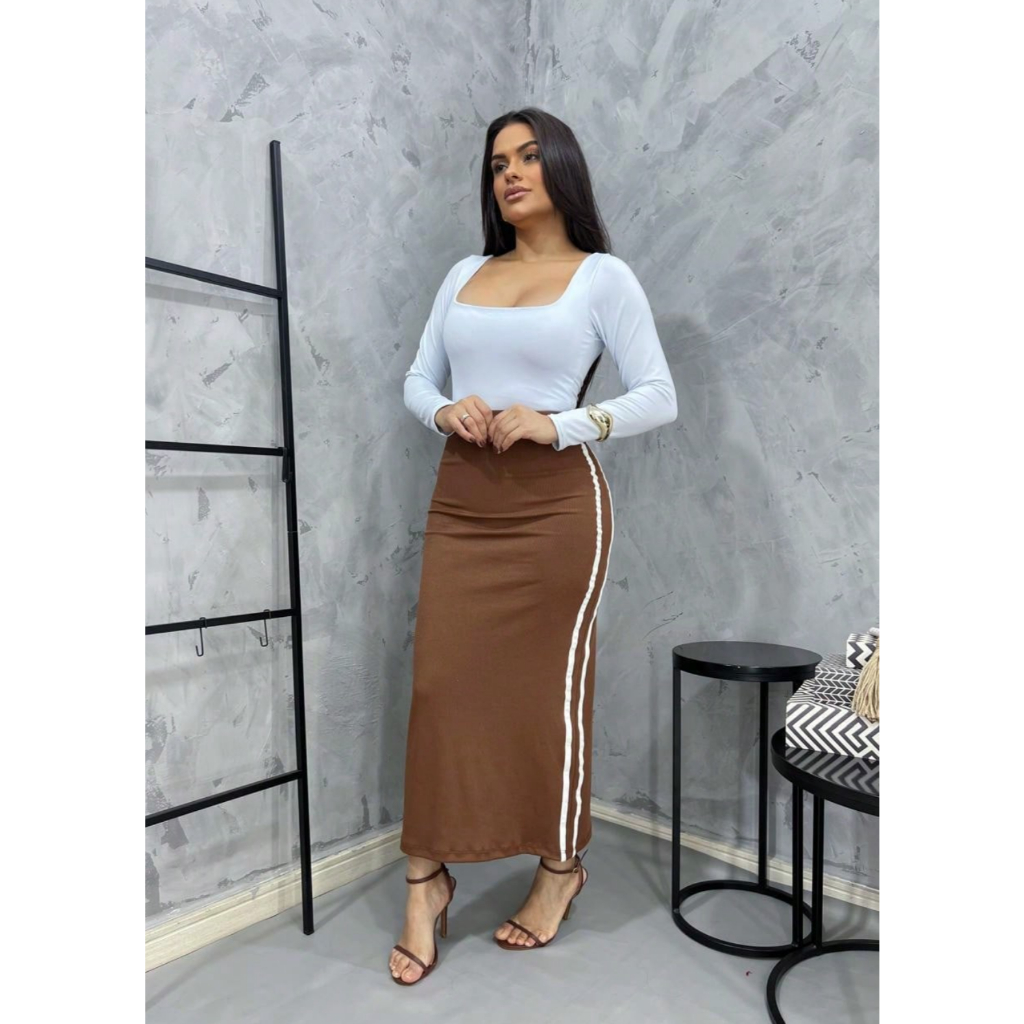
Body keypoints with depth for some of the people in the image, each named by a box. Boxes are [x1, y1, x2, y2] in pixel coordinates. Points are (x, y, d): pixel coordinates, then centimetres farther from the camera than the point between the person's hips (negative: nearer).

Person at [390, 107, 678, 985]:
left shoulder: (604, 277, 3)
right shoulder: (464, 275, 17)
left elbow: (660, 397, -3)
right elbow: (417, 380, 17)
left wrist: (558, 425, -16)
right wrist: (445, 412, -6)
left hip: (557, 506, -4)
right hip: (461, 503, 4)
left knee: (551, 688, 4)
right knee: (441, 684, 3)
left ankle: (562, 868, 27)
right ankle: (427, 881, 20)